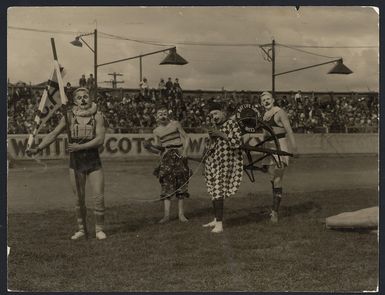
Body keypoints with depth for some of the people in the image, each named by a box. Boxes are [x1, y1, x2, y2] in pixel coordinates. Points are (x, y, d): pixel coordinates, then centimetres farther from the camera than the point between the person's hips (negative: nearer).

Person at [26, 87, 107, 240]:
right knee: (79, 198, 7)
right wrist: (38, 148, -12)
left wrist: (80, 146, -21)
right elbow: (53, 134, -2)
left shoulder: (97, 116, -5)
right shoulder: (70, 116, 0)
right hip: (75, 160, 1)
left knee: (99, 197, -3)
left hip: (93, 160, -1)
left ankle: (99, 229, 14)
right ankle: (81, 229, 22)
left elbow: (100, 139, -13)